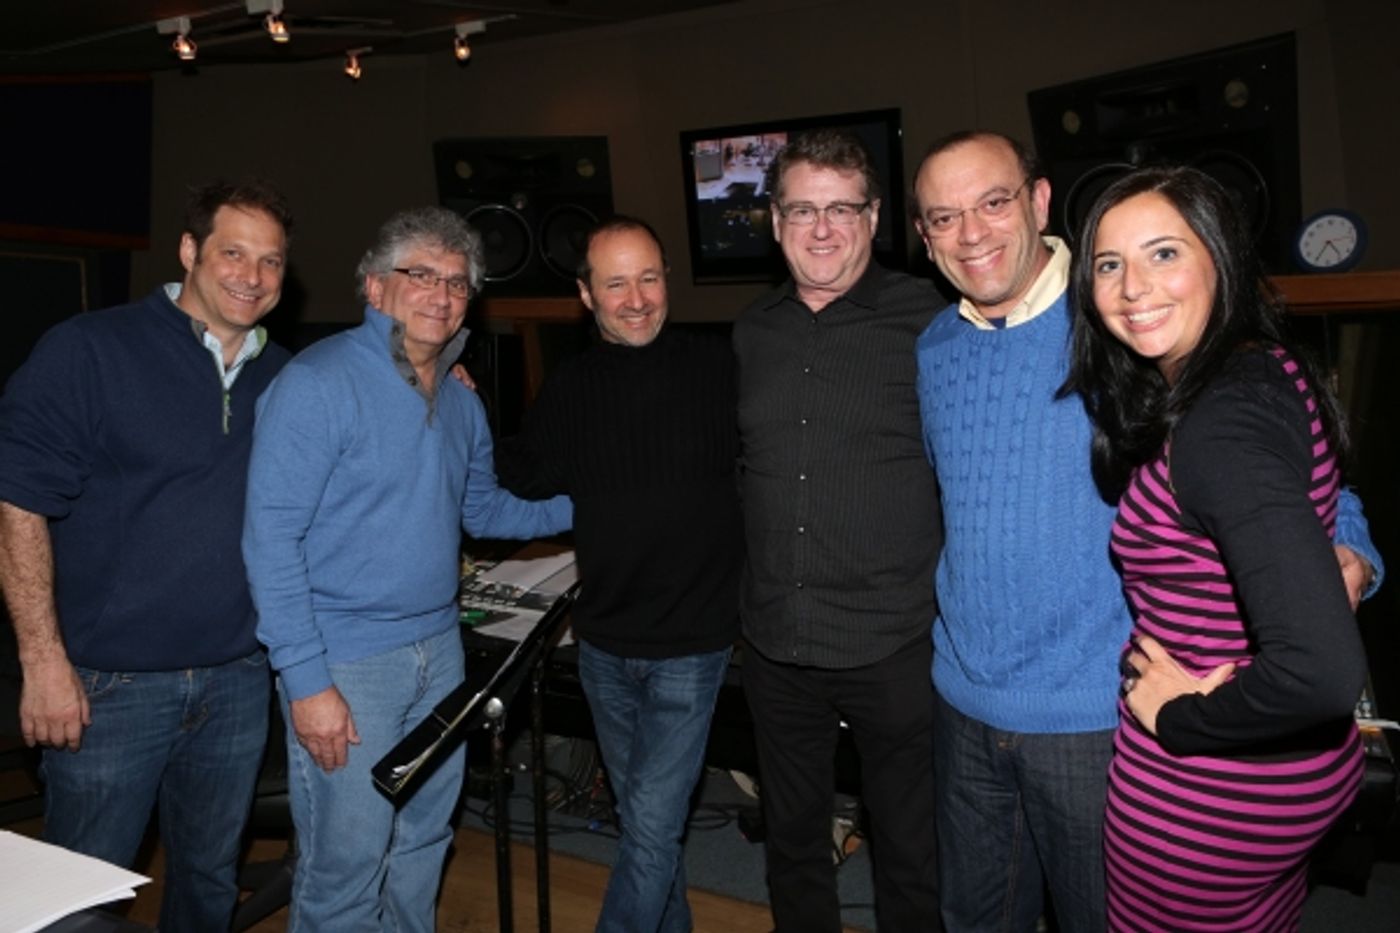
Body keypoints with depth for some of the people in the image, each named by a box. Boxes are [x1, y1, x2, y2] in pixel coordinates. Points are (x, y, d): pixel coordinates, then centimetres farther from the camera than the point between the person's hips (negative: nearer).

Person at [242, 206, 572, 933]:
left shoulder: (461, 402, 8)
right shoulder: (317, 383, -14)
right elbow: (271, 538, -17)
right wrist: (306, 680, -20)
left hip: (438, 648, 7)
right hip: (346, 660, -7)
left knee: (423, 840, 20)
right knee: (346, 863, 4)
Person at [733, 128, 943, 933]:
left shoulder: (926, 323, -9)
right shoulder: (752, 332, 6)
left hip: (895, 645, -4)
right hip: (776, 643, 5)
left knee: (911, 852, 15)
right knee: (793, 843, 22)